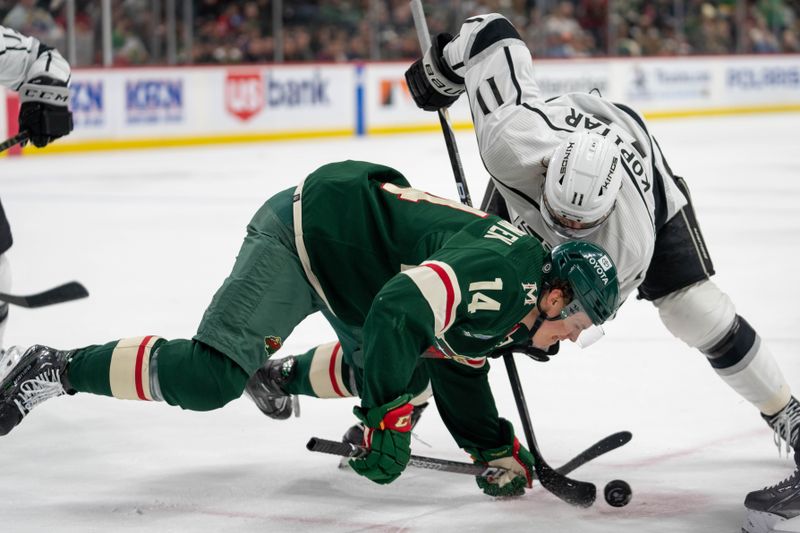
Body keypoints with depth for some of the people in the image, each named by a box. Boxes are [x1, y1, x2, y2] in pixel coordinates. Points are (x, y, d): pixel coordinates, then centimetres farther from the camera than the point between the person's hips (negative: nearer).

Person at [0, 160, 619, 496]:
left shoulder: (511, 307, 7)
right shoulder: (497, 272, -25)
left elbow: (458, 371, 19)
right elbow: (402, 309, -38)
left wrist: (495, 449, 14)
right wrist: (389, 418, -34)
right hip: (304, 231, -11)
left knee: (390, 366, 24)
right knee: (212, 377, -22)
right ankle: (55, 370, -16)